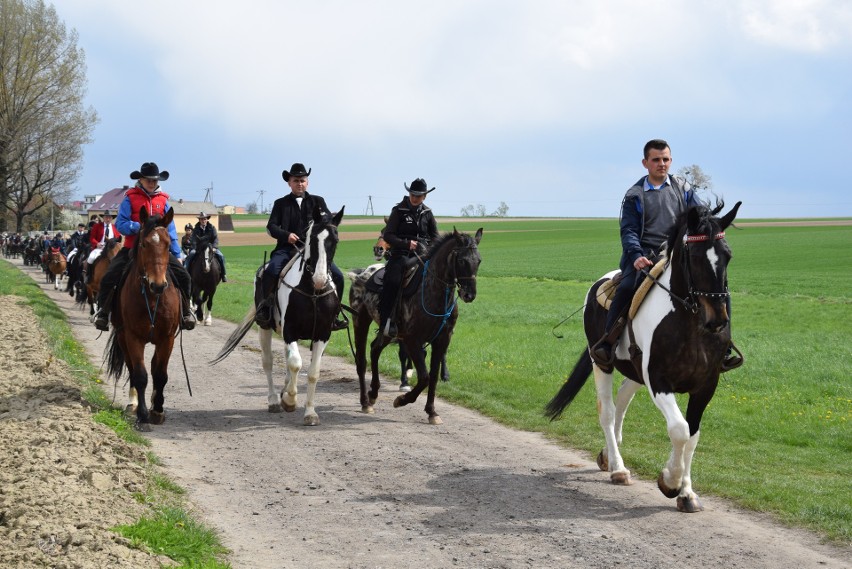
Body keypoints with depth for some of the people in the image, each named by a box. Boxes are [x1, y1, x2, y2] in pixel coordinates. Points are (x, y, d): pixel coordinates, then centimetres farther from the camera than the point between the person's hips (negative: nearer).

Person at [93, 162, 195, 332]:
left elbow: (171, 230, 10)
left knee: (183, 276, -12)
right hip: (132, 248, -2)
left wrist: (176, 254, 5)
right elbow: (120, 223, -7)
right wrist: (138, 227, -26)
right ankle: (103, 311, 4)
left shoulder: (163, 200, 8)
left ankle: (185, 311, 5)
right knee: (109, 277, -15)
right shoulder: (130, 198, -1)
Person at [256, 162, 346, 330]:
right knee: (270, 272, -30)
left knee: (337, 276, -14)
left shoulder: (317, 201, 15)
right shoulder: (281, 203, 13)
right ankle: (264, 309, -12)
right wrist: (286, 235, -16)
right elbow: (271, 226, 4)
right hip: (287, 248, -1)